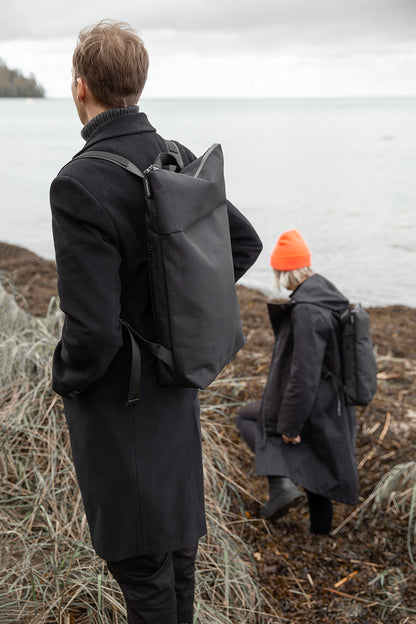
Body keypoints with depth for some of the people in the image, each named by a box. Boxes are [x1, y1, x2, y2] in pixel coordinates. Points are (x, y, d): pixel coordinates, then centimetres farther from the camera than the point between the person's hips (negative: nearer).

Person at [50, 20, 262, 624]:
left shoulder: (79, 185, -26)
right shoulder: (181, 160, -3)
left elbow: (93, 330, -28)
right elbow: (245, 242, 9)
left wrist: (67, 379, -8)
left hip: (118, 399, -8)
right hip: (177, 382, 8)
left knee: (141, 558, 11)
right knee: (177, 529, 24)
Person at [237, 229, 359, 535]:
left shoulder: (306, 311, -27)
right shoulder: (328, 294, 3)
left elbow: (304, 374, -27)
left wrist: (289, 424, -21)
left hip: (312, 406, -9)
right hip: (334, 404, 9)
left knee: (248, 417, 14)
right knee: (315, 461, 26)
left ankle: (281, 483, 0)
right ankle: (321, 523, 38)